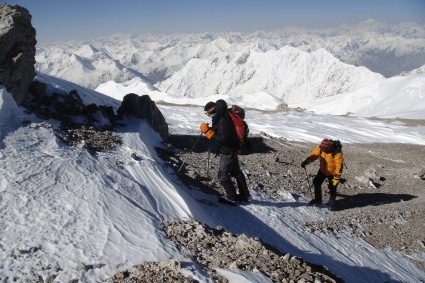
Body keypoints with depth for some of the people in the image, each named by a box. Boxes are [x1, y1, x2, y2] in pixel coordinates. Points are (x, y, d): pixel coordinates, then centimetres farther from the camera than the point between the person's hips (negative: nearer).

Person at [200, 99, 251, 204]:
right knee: (236, 172, 20)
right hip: (232, 149, 11)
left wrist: (207, 131, -28)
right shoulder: (221, 118, 3)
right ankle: (245, 195, 32)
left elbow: (223, 139, -31)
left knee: (223, 176, 0)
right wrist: (210, 129, -1)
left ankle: (232, 197, 10)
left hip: (228, 151, -11)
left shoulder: (223, 121, -27)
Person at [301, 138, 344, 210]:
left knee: (332, 188, -1)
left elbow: (339, 166, -27)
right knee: (316, 182, 6)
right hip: (323, 170, 6)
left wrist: (337, 177, -27)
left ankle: (331, 203, 22)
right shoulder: (320, 148, -18)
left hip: (332, 173, -5)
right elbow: (314, 155, -14)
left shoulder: (336, 153, -32)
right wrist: (306, 162, -29)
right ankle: (318, 199, 25)